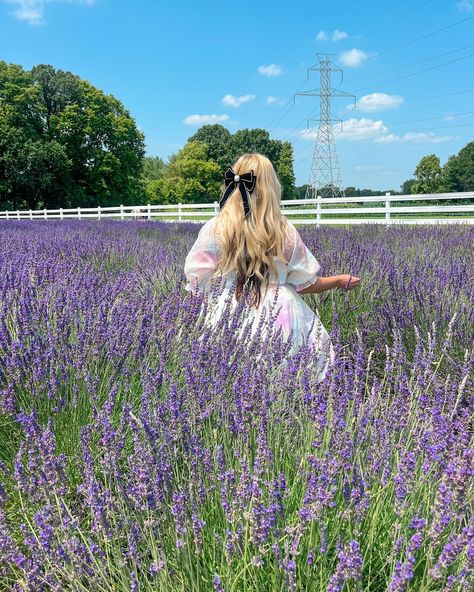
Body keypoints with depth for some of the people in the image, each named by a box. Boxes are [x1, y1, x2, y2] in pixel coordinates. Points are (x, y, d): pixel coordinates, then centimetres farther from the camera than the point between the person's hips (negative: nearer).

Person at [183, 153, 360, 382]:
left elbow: (196, 282, -2)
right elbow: (305, 284, 8)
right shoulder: (286, 232, -1)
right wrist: (340, 281, 26)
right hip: (279, 320, 1)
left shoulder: (214, 229, -6)